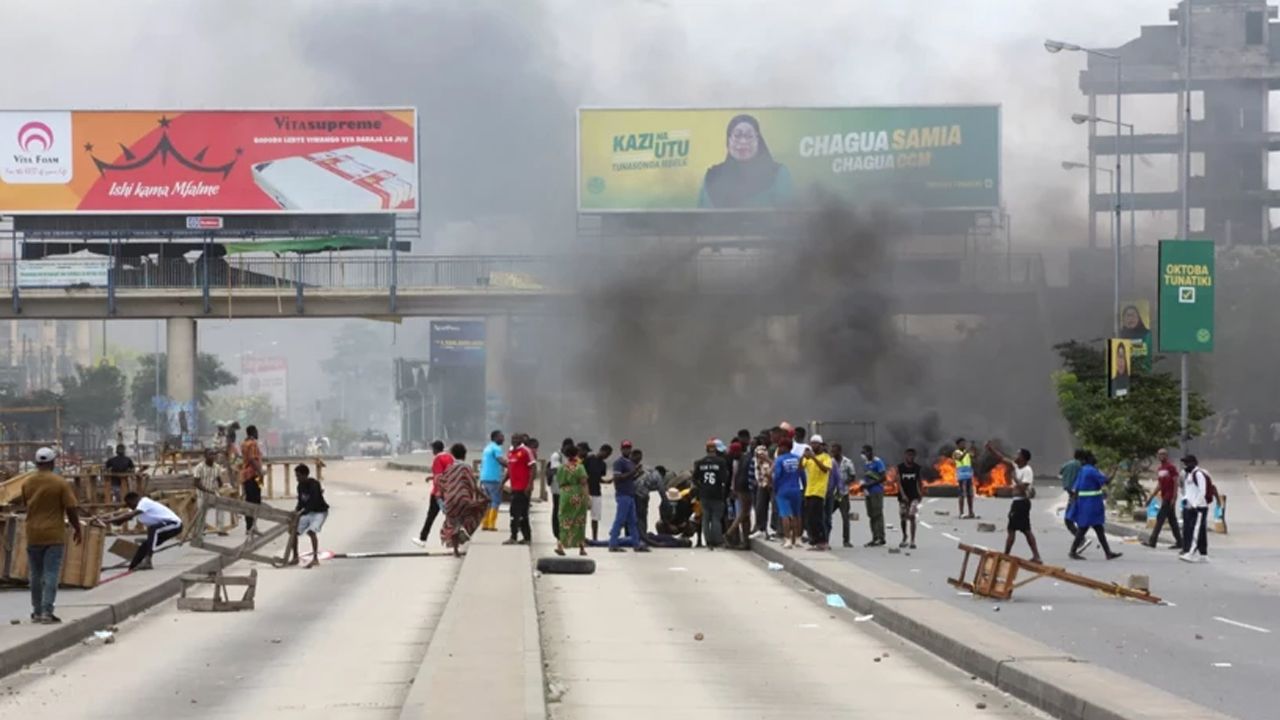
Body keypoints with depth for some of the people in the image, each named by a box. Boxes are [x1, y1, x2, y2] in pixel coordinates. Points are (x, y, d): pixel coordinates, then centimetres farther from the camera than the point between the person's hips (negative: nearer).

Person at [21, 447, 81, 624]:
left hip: (33, 535, 4)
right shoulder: (60, 483, -10)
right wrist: (77, 529, 4)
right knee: (51, 575, -3)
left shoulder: (27, 483, 2)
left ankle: (37, 612, 18)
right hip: (54, 535, -4)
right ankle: (46, 612, -10)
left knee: (35, 575, 13)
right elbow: (70, 509, -10)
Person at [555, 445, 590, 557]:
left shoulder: (562, 467, 2)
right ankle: (581, 548, 11)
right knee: (579, 522, 7)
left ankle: (560, 544, -11)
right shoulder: (580, 467, -6)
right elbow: (584, 484, -9)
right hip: (578, 496, -2)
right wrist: (587, 498, -6)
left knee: (565, 521, 5)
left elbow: (558, 483, 6)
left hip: (565, 496, 2)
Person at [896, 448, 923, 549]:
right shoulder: (900, 467, -6)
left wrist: (921, 494, 13)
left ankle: (912, 541, -9)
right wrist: (903, 494, -21)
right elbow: (899, 482, -11)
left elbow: (918, 481, 11)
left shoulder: (917, 467, 0)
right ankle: (904, 537, 29)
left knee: (912, 517, -10)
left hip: (914, 496, -1)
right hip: (903, 496, 1)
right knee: (903, 517, 9)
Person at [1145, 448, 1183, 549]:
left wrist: (1174, 498, -18)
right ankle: (1179, 542, 13)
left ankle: (1153, 541, -11)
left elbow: (1176, 483, -12)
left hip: (1169, 498, -9)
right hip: (1164, 498, 9)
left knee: (1160, 518, -10)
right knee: (1172, 520, 10)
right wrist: (1150, 497, 16)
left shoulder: (1171, 468, -9)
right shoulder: (1159, 469, 16)